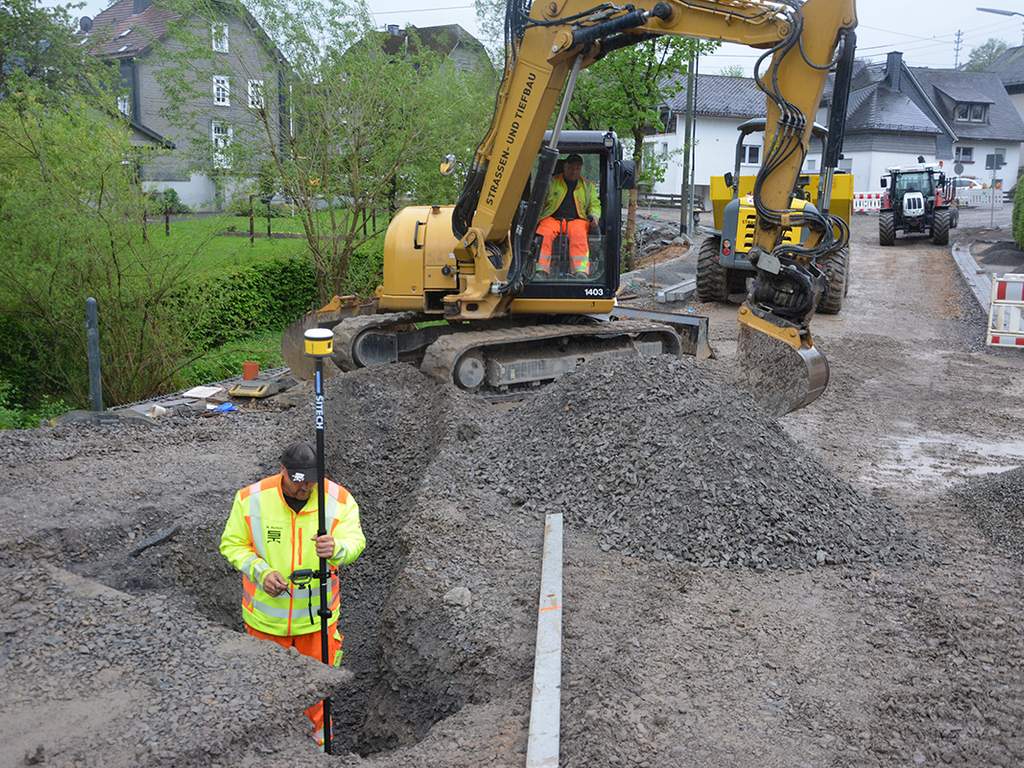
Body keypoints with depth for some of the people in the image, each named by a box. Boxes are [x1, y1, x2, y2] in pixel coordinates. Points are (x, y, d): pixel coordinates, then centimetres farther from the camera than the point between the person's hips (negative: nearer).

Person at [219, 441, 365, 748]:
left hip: (316, 612, 0)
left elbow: (355, 540, -25)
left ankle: (317, 728, 45)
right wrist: (260, 572, -22)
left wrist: (336, 548, -49)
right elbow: (232, 544, -5)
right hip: (265, 613, 0)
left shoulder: (339, 500, -15)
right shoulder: (251, 498, -14)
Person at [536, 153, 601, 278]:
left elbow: (595, 204, 22)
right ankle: (540, 271, -45)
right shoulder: (551, 182, 17)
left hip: (577, 220, 0)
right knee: (544, 234, -35)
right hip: (552, 218, 0)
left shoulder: (588, 186, 24)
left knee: (579, 235, -36)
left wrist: (594, 216, -1)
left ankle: (581, 272, -53)